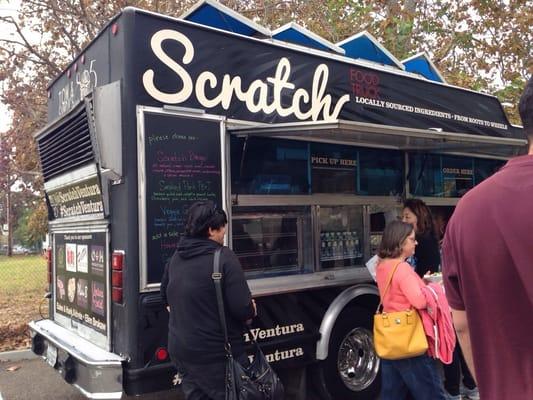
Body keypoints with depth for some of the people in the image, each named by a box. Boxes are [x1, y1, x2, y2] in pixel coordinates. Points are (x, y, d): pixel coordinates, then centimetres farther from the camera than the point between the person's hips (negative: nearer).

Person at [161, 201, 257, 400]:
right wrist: (250, 309, -1)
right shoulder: (224, 257, -19)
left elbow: (166, 296, 17)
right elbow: (242, 309, -21)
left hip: (181, 350, 7)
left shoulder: (176, 257, 2)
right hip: (216, 354, -7)